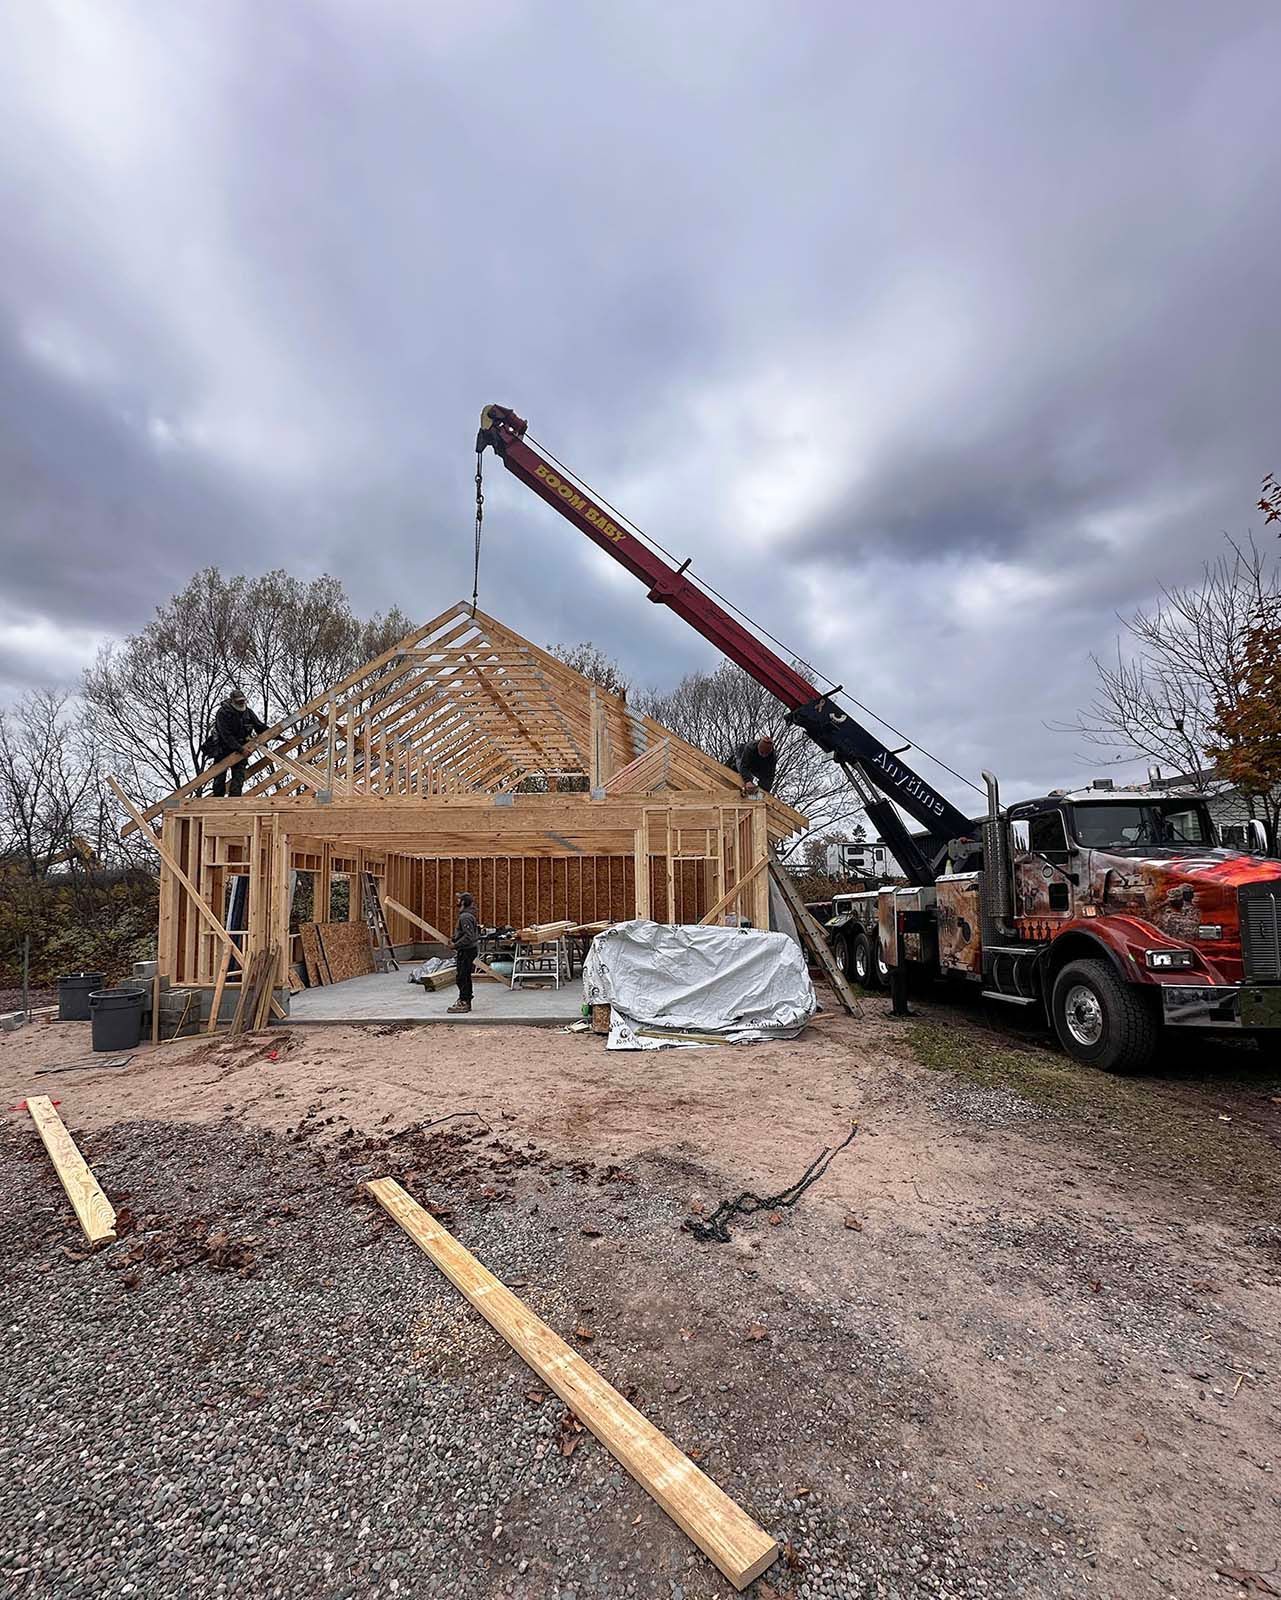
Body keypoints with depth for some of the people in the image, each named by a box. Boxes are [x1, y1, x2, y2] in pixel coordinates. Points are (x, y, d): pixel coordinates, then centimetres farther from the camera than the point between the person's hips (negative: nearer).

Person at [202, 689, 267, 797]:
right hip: (223, 749, -4)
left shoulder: (248, 712, -1)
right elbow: (226, 735, -23)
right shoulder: (222, 713, -17)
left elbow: (261, 727, 5)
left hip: (240, 749, 4)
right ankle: (216, 801, 8)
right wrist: (240, 748, -30)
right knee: (220, 778, 0)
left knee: (239, 776, -9)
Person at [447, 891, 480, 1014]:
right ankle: (465, 1001, 24)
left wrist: (456, 945, -20)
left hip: (466, 951, -11)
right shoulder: (469, 915, 14)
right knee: (465, 977, 16)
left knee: (462, 977, -5)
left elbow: (468, 936, -25)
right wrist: (455, 939, 17)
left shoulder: (465, 917, -19)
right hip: (468, 950, 11)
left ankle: (463, 1003, 0)